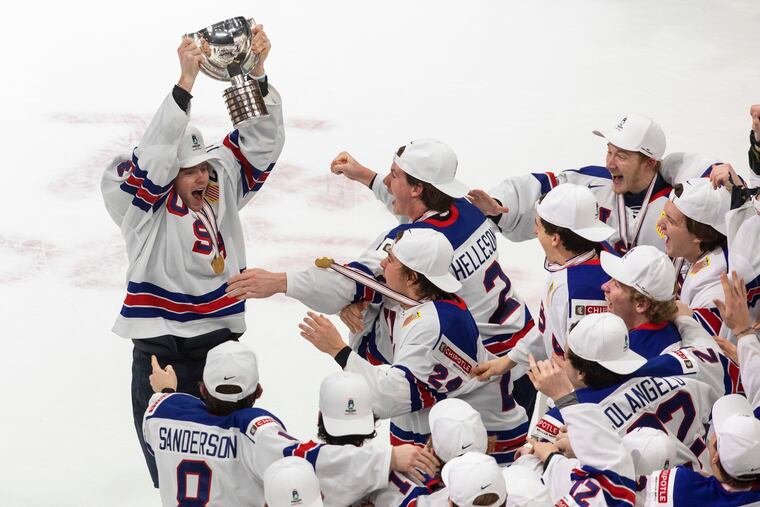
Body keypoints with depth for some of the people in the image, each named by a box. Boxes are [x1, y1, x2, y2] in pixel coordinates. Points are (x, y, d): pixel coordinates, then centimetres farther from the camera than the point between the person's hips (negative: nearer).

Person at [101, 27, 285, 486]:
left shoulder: (222, 188, 2)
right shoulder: (141, 203, -12)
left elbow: (259, 140, -2)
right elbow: (157, 151, -29)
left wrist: (256, 74, -17)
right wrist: (185, 82, -36)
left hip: (222, 341, 5)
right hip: (162, 355, -4)